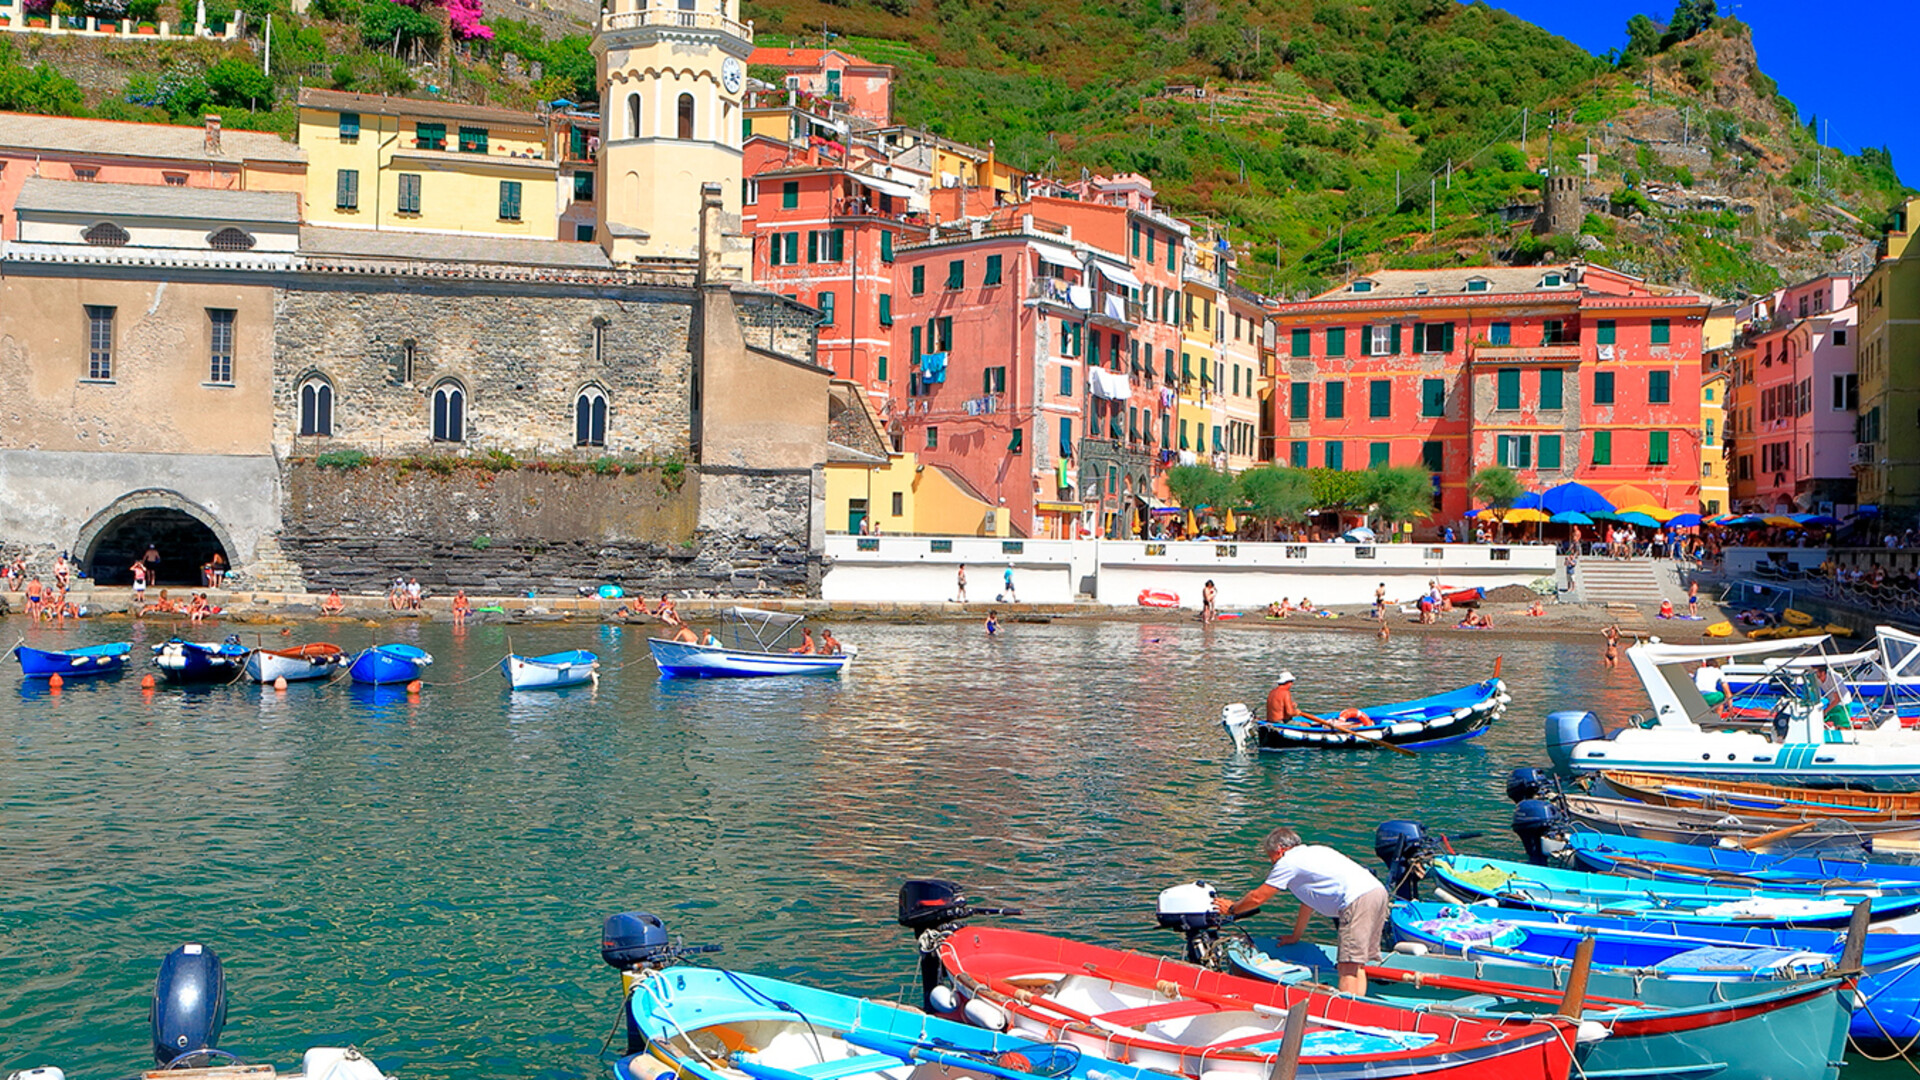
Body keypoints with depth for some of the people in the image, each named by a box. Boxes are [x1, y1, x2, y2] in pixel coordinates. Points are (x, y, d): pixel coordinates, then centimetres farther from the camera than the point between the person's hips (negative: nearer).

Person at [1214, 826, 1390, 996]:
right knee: (1356, 965, 10)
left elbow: (1257, 898, 10)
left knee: (1348, 966, -12)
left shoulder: (1288, 862, 4)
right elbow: (1309, 900, 39)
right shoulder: (1312, 852, 30)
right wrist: (1296, 936, 46)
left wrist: (1231, 908, 27)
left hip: (1358, 901, -9)